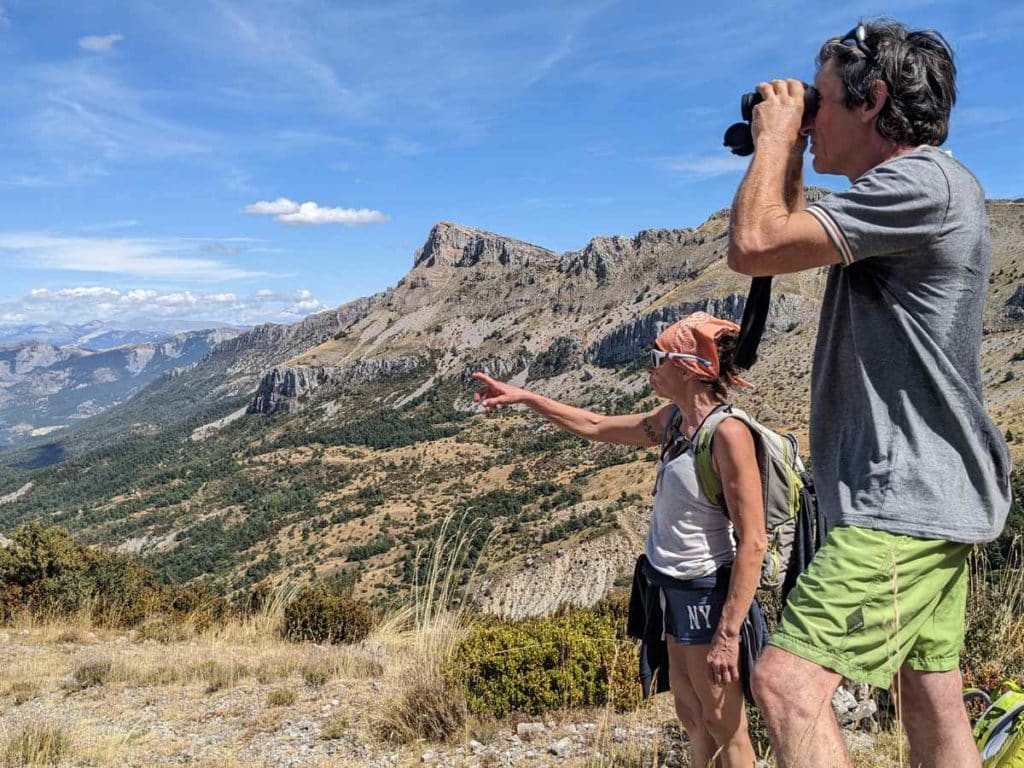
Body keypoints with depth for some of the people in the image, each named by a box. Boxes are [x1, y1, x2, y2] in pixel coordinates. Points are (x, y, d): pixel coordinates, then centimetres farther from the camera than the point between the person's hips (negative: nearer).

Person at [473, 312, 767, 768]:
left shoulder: (728, 432, -21)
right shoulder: (672, 420, 3)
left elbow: (753, 541, -23)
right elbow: (597, 427, 16)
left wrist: (728, 634, -23)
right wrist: (523, 398, 13)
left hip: (707, 592, -8)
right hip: (672, 588, 8)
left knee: (724, 730, 8)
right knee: (690, 717, 20)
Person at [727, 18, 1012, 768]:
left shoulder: (922, 183, -15)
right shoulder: (913, 191, 17)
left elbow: (753, 246, -23)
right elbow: (794, 240, 29)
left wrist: (776, 134, -6)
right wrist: (787, 160, 18)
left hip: (907, 499, -11)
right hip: (930, 496, 11)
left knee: (788, 681, -15)